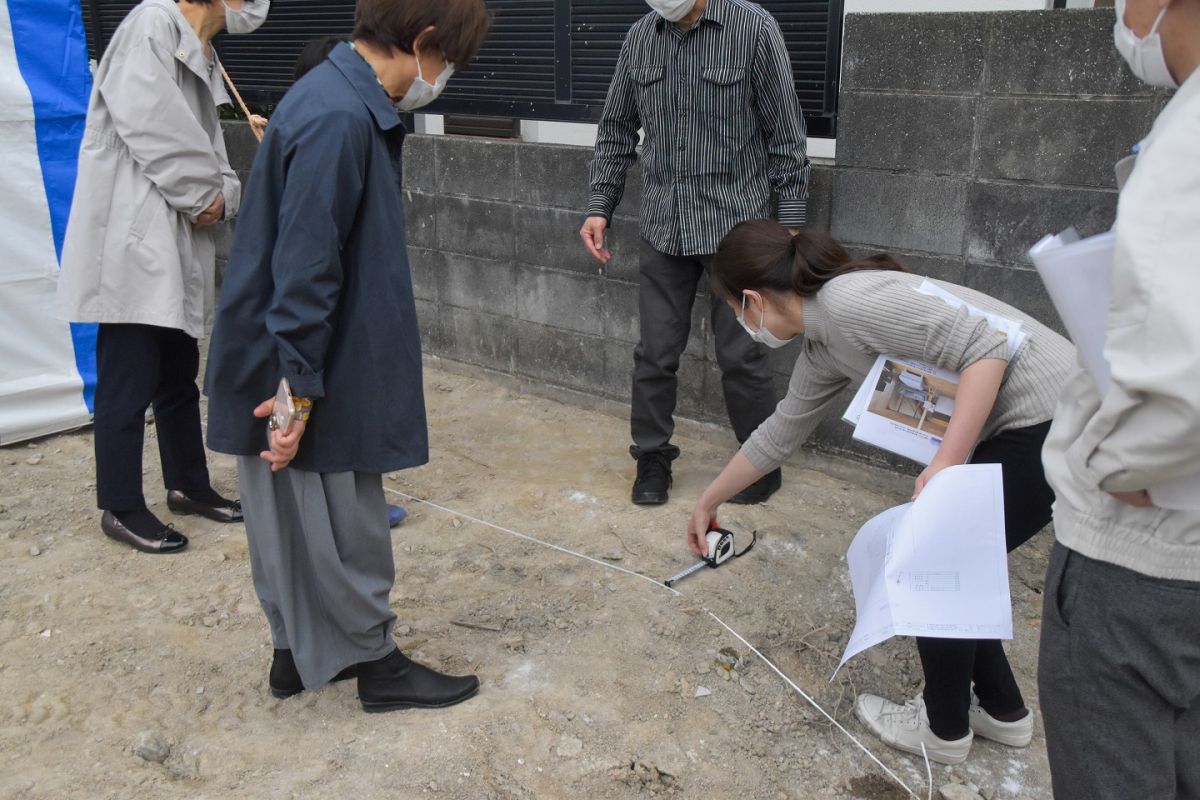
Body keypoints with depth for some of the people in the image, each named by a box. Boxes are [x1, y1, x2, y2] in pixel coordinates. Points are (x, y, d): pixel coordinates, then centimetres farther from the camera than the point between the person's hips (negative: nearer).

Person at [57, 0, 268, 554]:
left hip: (177, 243, 9)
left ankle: (187, 485, 29)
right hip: (133, 238, -9)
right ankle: (120, 508, 11)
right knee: (128, 380, -2)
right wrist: (201, 194, -11)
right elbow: (145, 117, -20)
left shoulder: (202, 58, 19)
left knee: (179, 374, 16)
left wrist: (222, 196, -6)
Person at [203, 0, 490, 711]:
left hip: (311, 366, 10)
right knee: (338, 528, 6)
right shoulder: (337, 119, -23)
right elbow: (304, 270, -25)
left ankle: (300, 653, 35)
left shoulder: (353, 104, 9)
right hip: (302, 376, -10)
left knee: (303, 522, 19)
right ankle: (376, 663, 24)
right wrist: (298, 390, -21)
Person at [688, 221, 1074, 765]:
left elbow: (990, 347, -24)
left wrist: (946, 464, -27)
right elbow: (780, 433, 23)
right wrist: (708, 502, 34)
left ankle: (945, 729, 23)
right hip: (1016, 430, 9)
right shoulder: (822, 348, 10)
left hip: (1051, 420, -9)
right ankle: (1001, 710, 33)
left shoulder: (849, 302, -20)